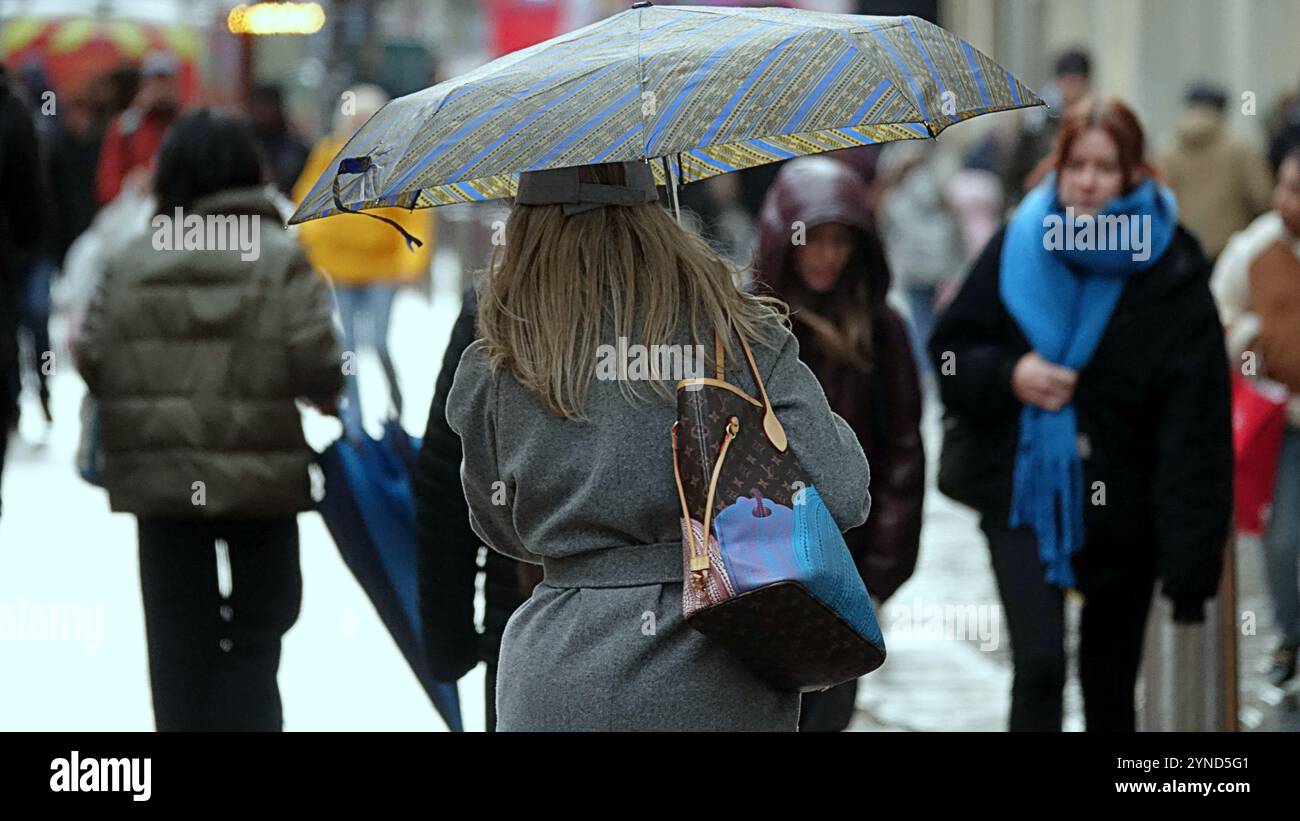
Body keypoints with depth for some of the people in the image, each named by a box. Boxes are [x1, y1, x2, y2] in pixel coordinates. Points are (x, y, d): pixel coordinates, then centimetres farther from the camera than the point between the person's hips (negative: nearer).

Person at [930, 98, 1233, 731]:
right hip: (1025, 490, 0)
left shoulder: (1170, 271, -11)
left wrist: (1190, 563, -21)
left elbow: (1195, 425, -15)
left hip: (1121, 506, 0)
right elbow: (950, 349, 7)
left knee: (1110, 689, 12)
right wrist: (1009, 375, -16)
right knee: (1038, 668, -15)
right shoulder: (1018, 250, -2)